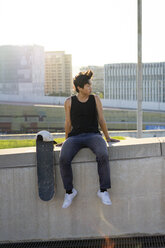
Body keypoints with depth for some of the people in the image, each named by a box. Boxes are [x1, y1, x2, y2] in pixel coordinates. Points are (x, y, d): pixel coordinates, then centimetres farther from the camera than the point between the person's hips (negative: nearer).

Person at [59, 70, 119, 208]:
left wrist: (108, 138, 7)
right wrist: (66, 141, 14)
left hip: (93, 135, 0)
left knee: (103, 155, -34)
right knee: (63, 159, -30)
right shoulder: (69, 102, 7)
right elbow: (68, 123, 13)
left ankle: (103, 191, -21)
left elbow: (101, 119, 10)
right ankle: (70, 191, -11)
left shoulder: (95, 99, 8)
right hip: (75, 137, 0)